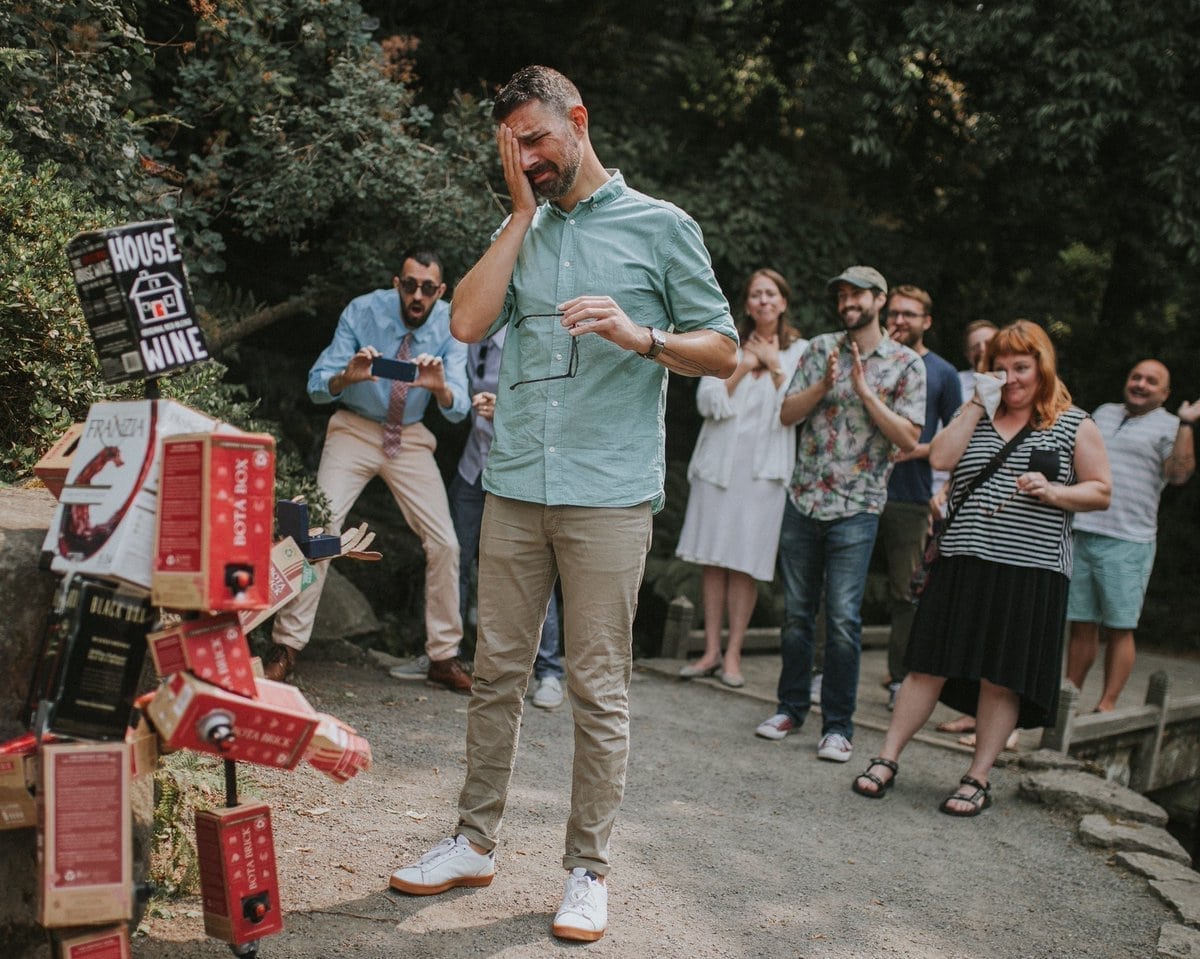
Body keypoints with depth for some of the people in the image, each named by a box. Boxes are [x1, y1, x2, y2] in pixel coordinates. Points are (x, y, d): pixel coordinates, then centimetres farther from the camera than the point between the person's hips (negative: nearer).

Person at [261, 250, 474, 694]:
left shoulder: (450, 325, -13)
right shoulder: (363, 311, -16)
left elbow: (458, 409, -20)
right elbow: (317, 385, -19)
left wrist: (440, 387, -43)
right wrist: (348, 376, -41)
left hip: (410, 437, 2)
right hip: (355, 429, -2)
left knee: (444, 543, -5)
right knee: (319, 528, -17)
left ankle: (444, 657, 9)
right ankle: (286, 645, -6)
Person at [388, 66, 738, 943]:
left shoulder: (660, 226, 4)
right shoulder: (521, 233, 16)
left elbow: (724, 351, 3)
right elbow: (468, 323, -1)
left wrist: (640, 335, -16)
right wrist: (523, 212, 2)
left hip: (608, 494, -4)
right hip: (516, 486, 4)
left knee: (599, 689, 0)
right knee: (497, 672, 10)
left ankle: (589, 869, 11)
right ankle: (476, 842, 23)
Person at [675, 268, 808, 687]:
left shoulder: (799, 351, 6)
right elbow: (708, 402, 1)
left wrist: (774, 366, -7)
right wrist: (743, 367, -5)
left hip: (764, 467, -2)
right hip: (719, 460, 2)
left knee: (746, 562, -2)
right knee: (713, 558, 3)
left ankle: (733, 653, 8)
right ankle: (711, 651, 11)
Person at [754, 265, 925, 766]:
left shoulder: (905, 363, 1)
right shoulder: (820, 348, 9)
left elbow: (908, 438, -5)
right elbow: (787, 414, 5)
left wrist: (865, 391, -12)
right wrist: (824, 384, -11)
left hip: (856, 509, -3)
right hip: (803, 499, 3)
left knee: (843, 618, -7)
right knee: (796, 611, 10)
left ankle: (838, 724, 4)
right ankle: (792, 706, 24)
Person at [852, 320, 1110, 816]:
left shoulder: (1075, 425, 7)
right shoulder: (977, 416, 14)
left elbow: (1100, 491, 5)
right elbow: (940, 457, -1)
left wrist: (1051, 491, -12)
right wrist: (978, 404, -2)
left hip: (1030, 571, -2)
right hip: (963, 564, 2)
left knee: (1001, 679, 1)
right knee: (929, 666, 3)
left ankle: (978, 779, 12)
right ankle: (887, 759, 10)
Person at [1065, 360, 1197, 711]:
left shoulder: (1169, 426, 1)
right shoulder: (1104, 412, 18)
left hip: (1127, 542, -5)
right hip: (1080, 535, 5)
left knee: (1119, 627, -2)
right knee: (1081, 622, 9)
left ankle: (1107, 704, 4)